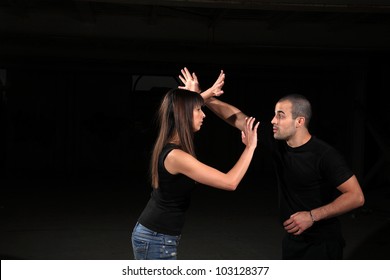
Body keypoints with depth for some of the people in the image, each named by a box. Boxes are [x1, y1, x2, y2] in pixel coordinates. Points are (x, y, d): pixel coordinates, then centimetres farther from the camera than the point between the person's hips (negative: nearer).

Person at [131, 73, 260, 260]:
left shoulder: (168, 144, 2)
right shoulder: (176, 155, -26)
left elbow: (182, 105, 27)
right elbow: (230, 182, -25)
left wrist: (209, 92, 28)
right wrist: (250, 147, -15)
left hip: (153, 235, 10)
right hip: (157, 240, -10)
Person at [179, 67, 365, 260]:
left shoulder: (325, 155, -20)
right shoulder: (278, 144, -2)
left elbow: (356, 196, -20)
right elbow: (238, 118, 2)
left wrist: (312, 216, -25)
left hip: (322, 245, -6)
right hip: (293, 240, 6)